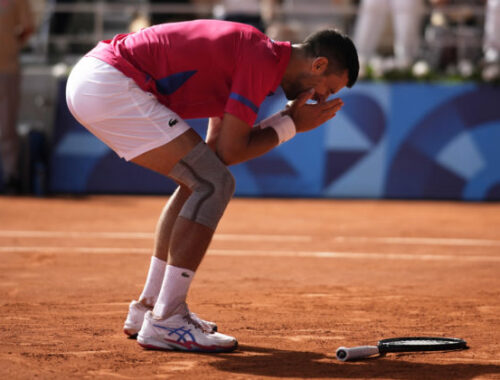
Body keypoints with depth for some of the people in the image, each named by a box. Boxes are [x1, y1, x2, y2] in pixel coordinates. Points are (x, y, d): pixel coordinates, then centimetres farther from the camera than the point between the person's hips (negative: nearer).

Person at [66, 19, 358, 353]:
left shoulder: (246, 53, 21)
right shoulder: (264, 61, -10)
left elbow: (215, 149, 21)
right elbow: (230, 151, -9)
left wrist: (287, 117, 17)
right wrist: (291, 125, 3)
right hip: (108, 84, -11)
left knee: (199, 179, 20)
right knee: (215, 184, -10)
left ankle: (149, 308, 23)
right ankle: (164, 322, -12)